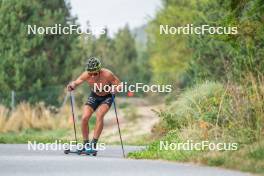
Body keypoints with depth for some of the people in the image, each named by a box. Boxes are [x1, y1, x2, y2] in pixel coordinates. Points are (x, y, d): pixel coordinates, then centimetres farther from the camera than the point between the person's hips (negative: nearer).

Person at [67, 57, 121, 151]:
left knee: (99, 115, -27)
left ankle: (94, 143, -23)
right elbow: (76, 82, -16)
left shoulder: (107, 74, -33)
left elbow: (119, 85, -23)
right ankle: (85, 144, 5)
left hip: (107, 97, -3)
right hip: (94, 96, 3)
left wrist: (115, 89, -45)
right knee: (84, 118, -11)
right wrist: (72, 86, -39)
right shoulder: (86, 75, -26)